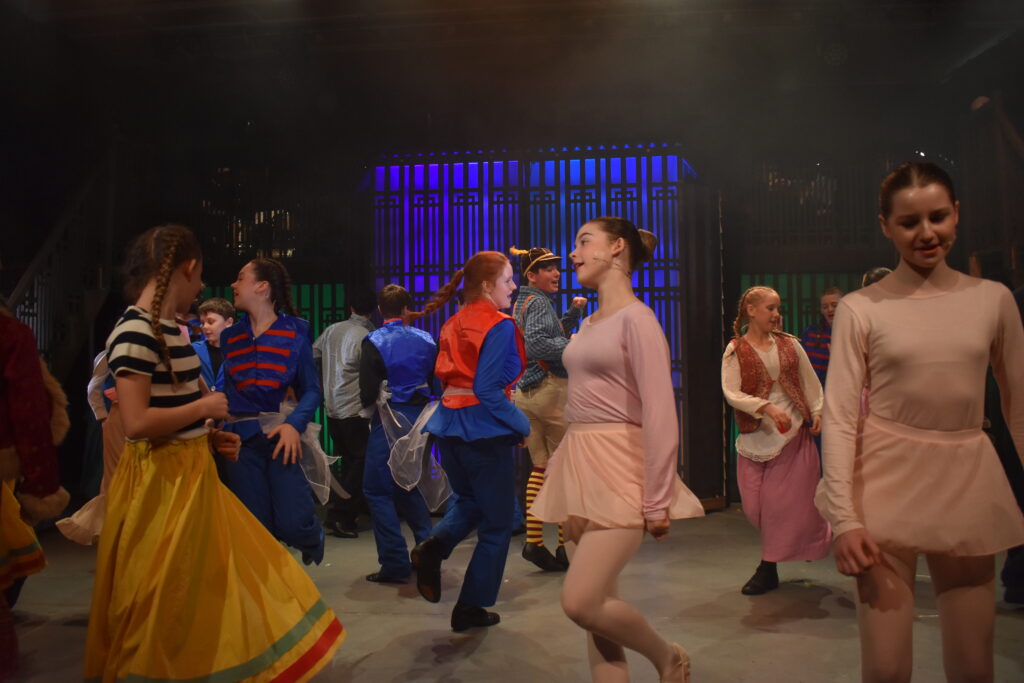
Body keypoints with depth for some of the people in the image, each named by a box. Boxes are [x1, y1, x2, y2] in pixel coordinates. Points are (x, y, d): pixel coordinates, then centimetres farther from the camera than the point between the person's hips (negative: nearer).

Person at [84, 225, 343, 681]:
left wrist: (207, 436, 6)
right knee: (164, 603, 7)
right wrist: (204, 408, -14)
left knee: (209, 585, 19)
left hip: (191, 473, 9)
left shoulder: (171, 329, 8)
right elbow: (137, 423, -25)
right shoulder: (136, 330, -19)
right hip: (160, 482, -9)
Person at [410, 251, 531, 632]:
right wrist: (522, 425, -13)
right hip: (484, 428, -7)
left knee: (469, 500, 29)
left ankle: (433, 547, 3)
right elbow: (488, 390, -20)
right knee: (496, 524, 9)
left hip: (449, 425, 7)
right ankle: (471, 608, 15)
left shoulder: (454, 323, 10)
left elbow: (444, 374, 13)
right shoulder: (499, 326, -13)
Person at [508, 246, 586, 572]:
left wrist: (573, 312, 16)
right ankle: (566, 546, 4)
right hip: (550, 388, -9)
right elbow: (537, 344, -27)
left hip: (524, 392, 9)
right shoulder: (539, 302, -11)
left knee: (541, 468, 13)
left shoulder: (519, 303, 18)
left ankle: (533, 541, 12)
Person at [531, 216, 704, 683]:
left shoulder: (636, 318, -10)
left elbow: (660, 413, -15)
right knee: (595, 605, 8)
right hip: (578, 465, 8)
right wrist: (566, 468, 13)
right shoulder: (589, 325, 15)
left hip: (617, 467, -8)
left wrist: (658, 500, -17)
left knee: (581, 601, -12)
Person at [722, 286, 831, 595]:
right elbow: (731, 392, -12)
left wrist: (817, 412, 2)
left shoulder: (789, 343, 6)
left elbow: (810, 381, 13)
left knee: (789, 500, 1)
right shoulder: (735, 350, -2)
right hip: (756, 433, -1)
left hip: (795, 430, 1)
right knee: (756, 505, 1)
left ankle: (769, 568, 18)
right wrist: (766, 408, -23)